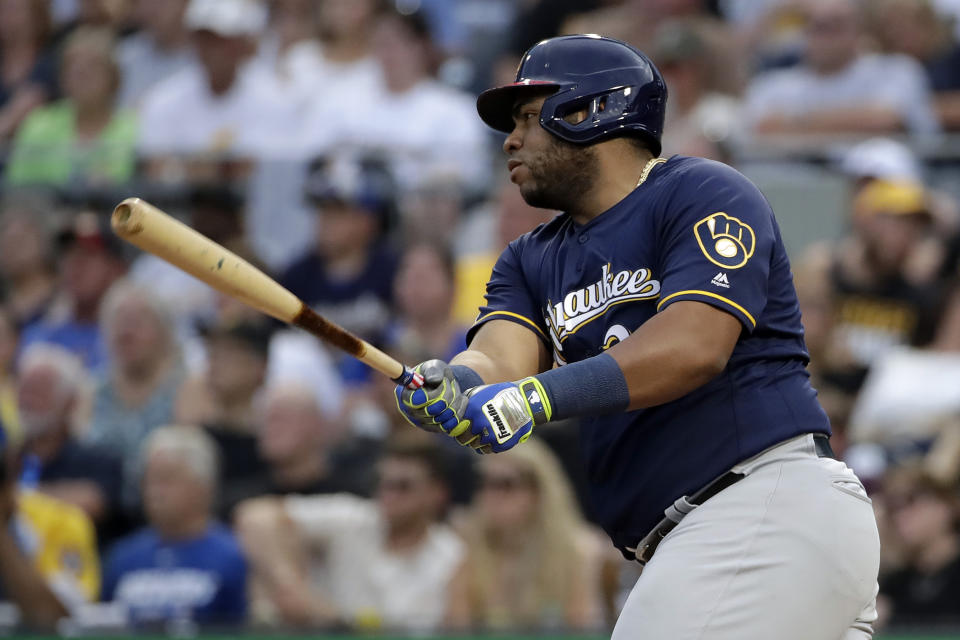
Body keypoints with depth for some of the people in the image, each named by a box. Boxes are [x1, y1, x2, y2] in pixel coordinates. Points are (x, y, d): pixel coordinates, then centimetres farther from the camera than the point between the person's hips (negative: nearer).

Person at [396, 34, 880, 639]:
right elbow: (502, 354, 2)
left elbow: (693, 345, -18)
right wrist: (451, 385, -23)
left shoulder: (703, 193, -2)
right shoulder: (530, 262, 22)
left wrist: (542, 396, -28)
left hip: (774, 501, -8)